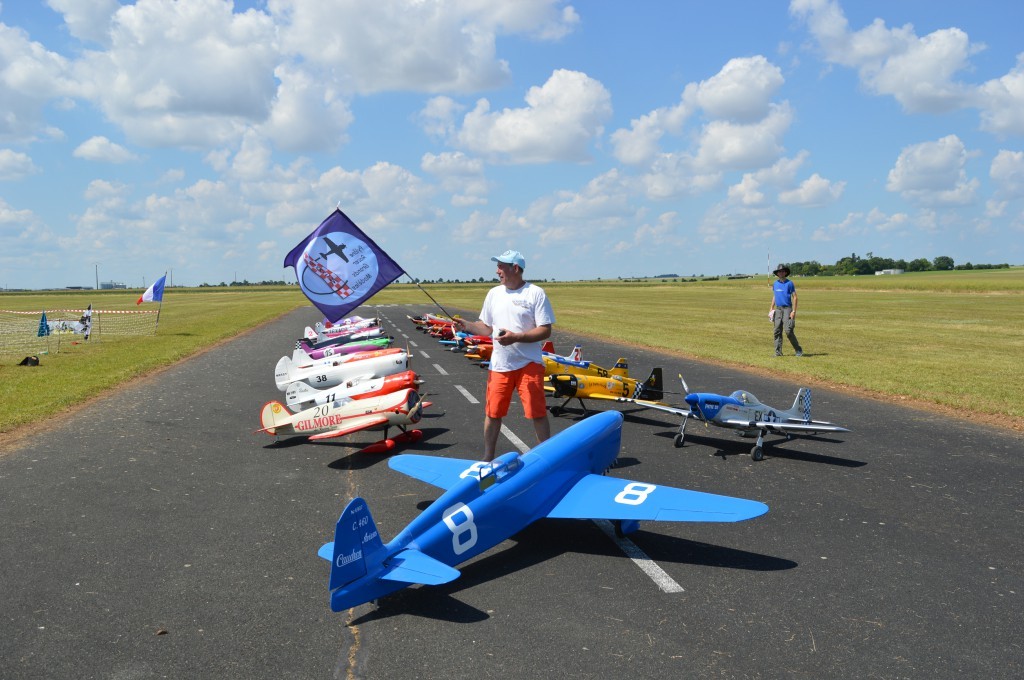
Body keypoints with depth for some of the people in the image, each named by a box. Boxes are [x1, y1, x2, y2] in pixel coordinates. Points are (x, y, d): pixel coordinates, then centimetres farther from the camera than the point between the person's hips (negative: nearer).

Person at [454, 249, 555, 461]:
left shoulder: (536, 293, -7)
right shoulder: (494, 293, 9)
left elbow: (545, 331, -12)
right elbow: (487, 327, 14)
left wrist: (516, 337, -22)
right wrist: (467, 326, -3)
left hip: (529, 364, -4)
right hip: (499, 365, 5)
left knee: (538, 413, -1)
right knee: (492, 413, 10)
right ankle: (488, 457, 24)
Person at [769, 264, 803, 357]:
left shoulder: (789, 283, -4)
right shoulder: (775, 284, 13)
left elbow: (794, 297, -6)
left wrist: (794, 311, -13)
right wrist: (771, 308, 14)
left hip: (787, 308, -6)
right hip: (778, 309, 6)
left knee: (788, 331, -13)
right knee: (777, 331, 2)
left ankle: (799, 350, 0)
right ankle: (778, 352, 7)